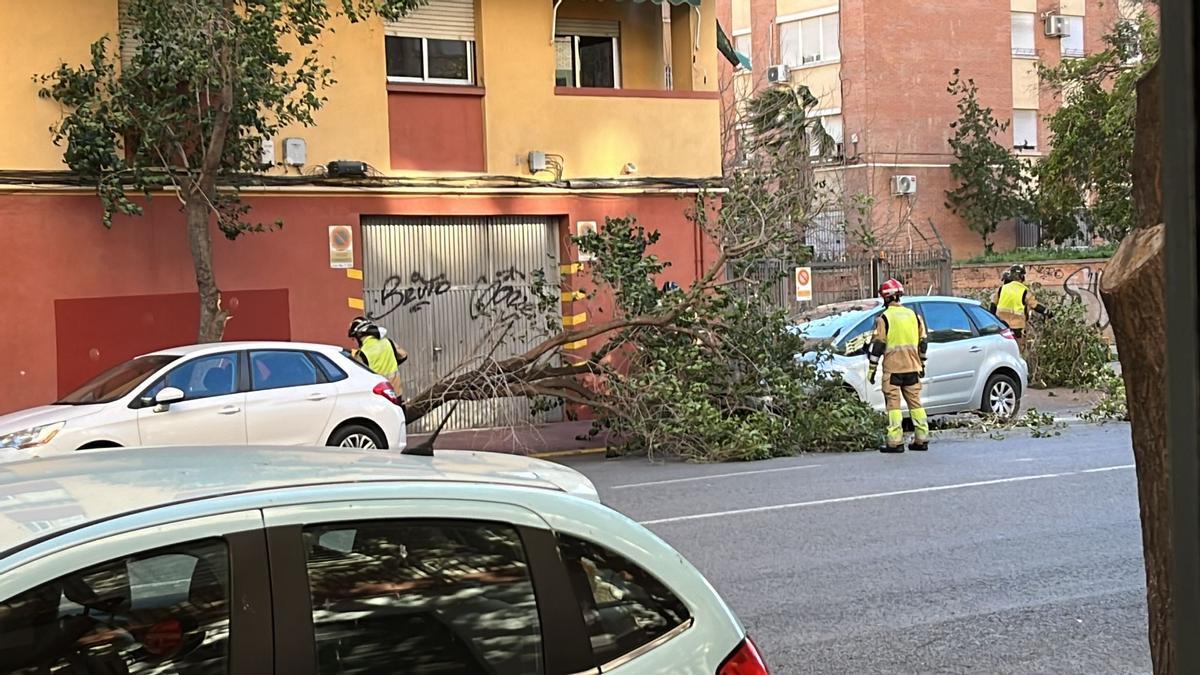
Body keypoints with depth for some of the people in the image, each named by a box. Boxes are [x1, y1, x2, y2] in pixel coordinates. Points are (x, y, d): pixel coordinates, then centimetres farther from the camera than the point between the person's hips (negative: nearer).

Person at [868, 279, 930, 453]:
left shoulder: (883, 318, -8)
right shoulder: (914, 315, 10)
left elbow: (877, 345, -9)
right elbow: (923, 342, 15)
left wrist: (872, 369, -2)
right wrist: (922, 365, 24)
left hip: (892, 368, -5)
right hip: (912, 367, 5)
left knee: (893, 404, -2)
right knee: (915, 402, 12)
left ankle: (895, 442, -6)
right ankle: (922, 439, 12)